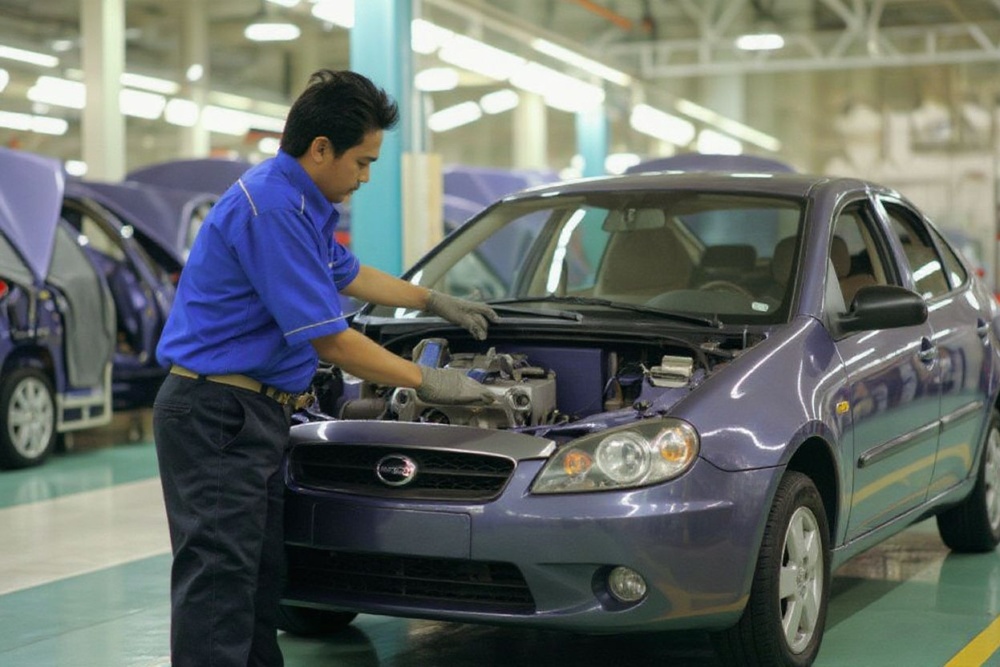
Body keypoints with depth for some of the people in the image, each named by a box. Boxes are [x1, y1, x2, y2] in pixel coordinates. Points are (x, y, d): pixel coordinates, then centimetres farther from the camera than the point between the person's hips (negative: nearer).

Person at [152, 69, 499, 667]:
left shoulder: (304, 203, 13)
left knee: (261, 573, 13)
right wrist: (427, 382, -9)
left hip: (254, 415, 10)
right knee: (218, 575, -11)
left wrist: (435, 300, 38)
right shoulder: (271, 208, -20)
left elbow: (349, 275, 33)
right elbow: (329, 341, -19)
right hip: (215, 414, -10)